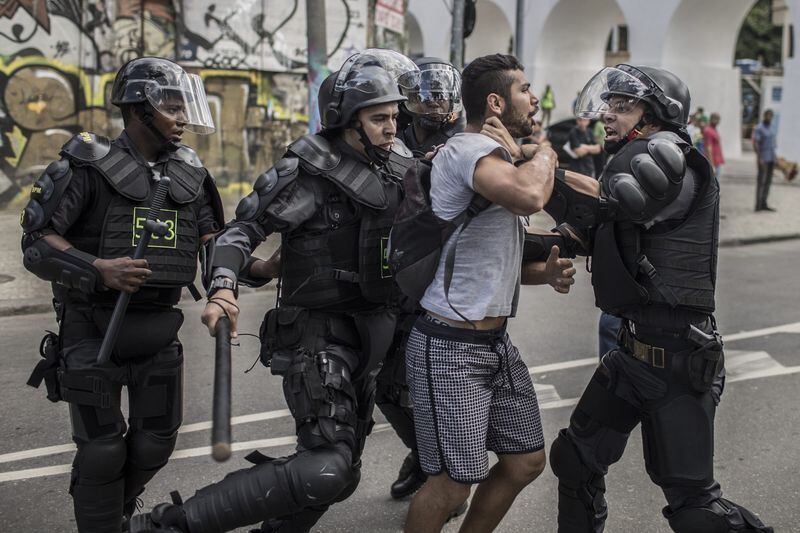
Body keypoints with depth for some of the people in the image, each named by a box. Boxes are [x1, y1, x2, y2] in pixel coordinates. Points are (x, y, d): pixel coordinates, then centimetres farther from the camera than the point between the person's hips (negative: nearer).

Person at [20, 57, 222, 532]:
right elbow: (38, 243, -14)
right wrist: (99, 270, -29)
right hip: (93, 328, -5)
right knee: (102, 448, 0)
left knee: (156, 442, 12)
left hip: (158, 327, 5)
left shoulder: (189, 174, 5)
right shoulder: (88, 165, -11)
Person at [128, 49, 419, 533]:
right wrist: (223, 288, -29)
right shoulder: (310, 174, -14)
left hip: (364, 339, 8)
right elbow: (244, 228, -13)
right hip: (317, 335, -8)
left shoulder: (395, 170, 7)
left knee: (342, 476, 12)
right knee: (326, 467, -22)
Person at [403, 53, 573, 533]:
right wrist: (542, 153, -15)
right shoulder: (470, 147, -15)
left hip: (495, 341, 10)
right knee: (454, 482, -3)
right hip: (451, 348, -10)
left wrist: (544, 272, 3)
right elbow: (529, 197, -38)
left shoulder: (495, 153, 16)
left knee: (527, 461, 14)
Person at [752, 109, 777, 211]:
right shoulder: (758, 129, -10)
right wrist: (759, 158, -23)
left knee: (768, 181, 8)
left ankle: (763, 204, 12)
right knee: (761, 181, -7)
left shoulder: (770, 128, 15)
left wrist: (774, 158, 16)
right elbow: (755, 144, -17)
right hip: (763, 159, -8)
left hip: (771, 158, 8)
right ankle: (758, 205, -6)